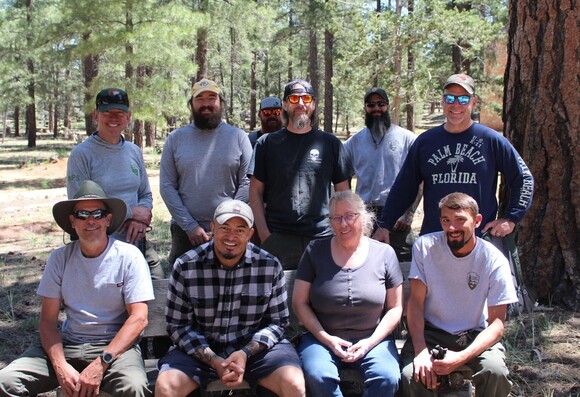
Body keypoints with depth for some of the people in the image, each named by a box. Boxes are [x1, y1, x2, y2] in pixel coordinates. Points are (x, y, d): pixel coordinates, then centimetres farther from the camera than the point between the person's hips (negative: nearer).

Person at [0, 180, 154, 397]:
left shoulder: (129, 257, -4)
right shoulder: (60, 258, 5)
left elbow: (139, 318, -10)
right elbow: (48, 319, 3)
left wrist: (101, 364, -20)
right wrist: (60, 366, -15)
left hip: (116, 346, -3)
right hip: (67, 345, 3)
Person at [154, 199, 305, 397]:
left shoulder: (270, 266, -5)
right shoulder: (185, 267, -7)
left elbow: (277, 321, 0)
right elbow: (178, 325, -4)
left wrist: (245, 353, -16)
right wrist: (214, 361, -16)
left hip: (256, 345, 0)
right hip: (201, 349, 0)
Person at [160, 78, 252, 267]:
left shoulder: (238, 137, 3)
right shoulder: (176, 138, 5)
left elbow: (246, 184, -3)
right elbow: (167, 186, 0)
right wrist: (190, 225, -8)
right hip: (184, 230, 1)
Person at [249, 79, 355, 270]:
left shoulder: (330, 143, 10)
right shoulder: (267, 143, 9)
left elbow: (343, 192, 12)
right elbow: (256, 191, 7)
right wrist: (264, 233, -3)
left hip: (322, 237, 0)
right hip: (278, 238, 0)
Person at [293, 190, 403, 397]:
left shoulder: (384, 253, 4)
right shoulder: (316, 251, 4)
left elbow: (395, 308, 6)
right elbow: (300, 303, 4)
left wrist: (371, 342, -7)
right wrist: (327, 339, -7)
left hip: (373, 339, 0)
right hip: (322, 338, 0)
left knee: (387, 379, -29)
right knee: (318, 377, -31)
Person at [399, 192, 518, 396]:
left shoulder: (495, 261, -12)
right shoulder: (425, 246, -10)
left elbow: (497, 324, -12)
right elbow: (416, 301, -9)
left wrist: (461, 357, -28)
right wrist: (421, 351, -23)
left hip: (475, 334, 1)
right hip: (431, 332, 0)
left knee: (495, 372, -30)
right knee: (412, 376, -29)